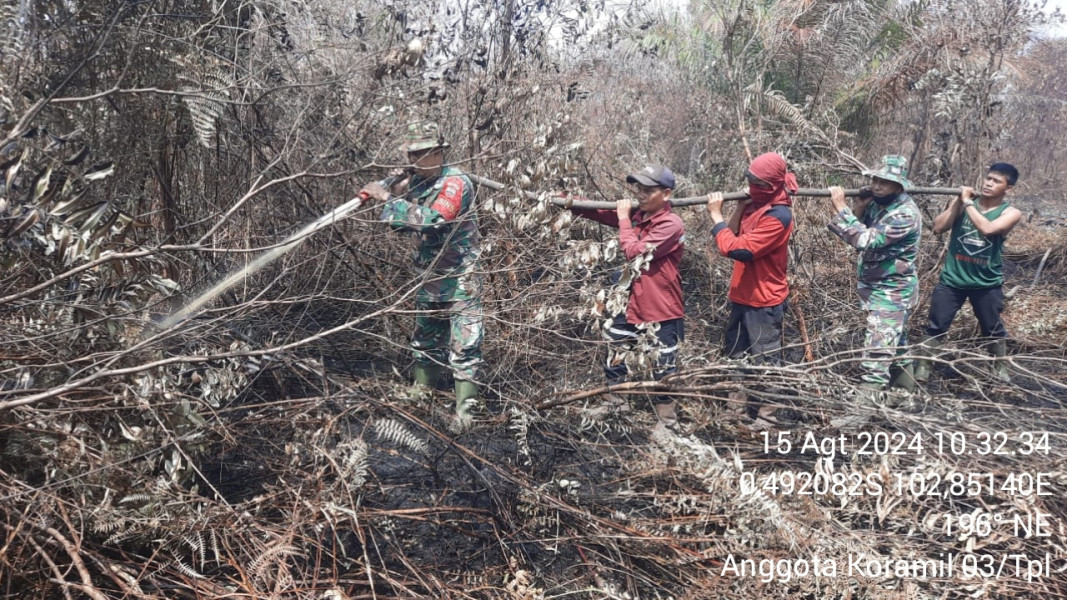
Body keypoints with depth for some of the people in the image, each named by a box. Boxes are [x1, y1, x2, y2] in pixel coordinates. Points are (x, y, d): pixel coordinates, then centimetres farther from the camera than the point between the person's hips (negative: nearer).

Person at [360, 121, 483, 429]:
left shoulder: (455, 182, -18)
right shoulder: (414, 182, 7)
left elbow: (431, 218, -32)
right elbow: (403, 224, 15)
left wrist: (389, 198, -24)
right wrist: (392, 192, -3)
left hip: (460, 279, -8)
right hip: (429, 279, 8)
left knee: (464, 348, -6)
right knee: (425, 343, 17)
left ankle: (465, 411, 0)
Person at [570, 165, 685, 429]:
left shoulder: (671, 224, -19)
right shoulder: (637, 215, 4)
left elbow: (635, 252, -26)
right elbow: (599, 212, 6)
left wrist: (624, 219, -15)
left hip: (663, 310, -7)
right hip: (633, 304, 7)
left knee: (664, 369, 7)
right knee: (614, 359, 17)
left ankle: (667, 422, 23)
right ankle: (613, 404, 36)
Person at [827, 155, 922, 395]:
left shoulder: (904, 214, -24)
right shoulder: (877, 203, 2)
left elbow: (865, 240, -33)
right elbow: (856, 236, 4)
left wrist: (841, 207, -30)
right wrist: (858, 208, -12)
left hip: (891, 290, -9)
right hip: (875, 286, 9)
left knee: (878, 347, -12)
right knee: (895, 338, 24)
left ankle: (869, 392, -13)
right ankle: (903, 378, 40)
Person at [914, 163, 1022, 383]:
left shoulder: (1011, 213, -7)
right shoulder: (963, 201, -1)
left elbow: (987, 229, -27)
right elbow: (938, 227, -10)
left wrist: (967, 202, -20)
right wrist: (959, 201, -16)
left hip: (987, 283, 0)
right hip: (952, 279, 1)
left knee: (993, 328, 16)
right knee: (936, 325, 4)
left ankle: (1000, 366, 36)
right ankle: (923, 365, 16)